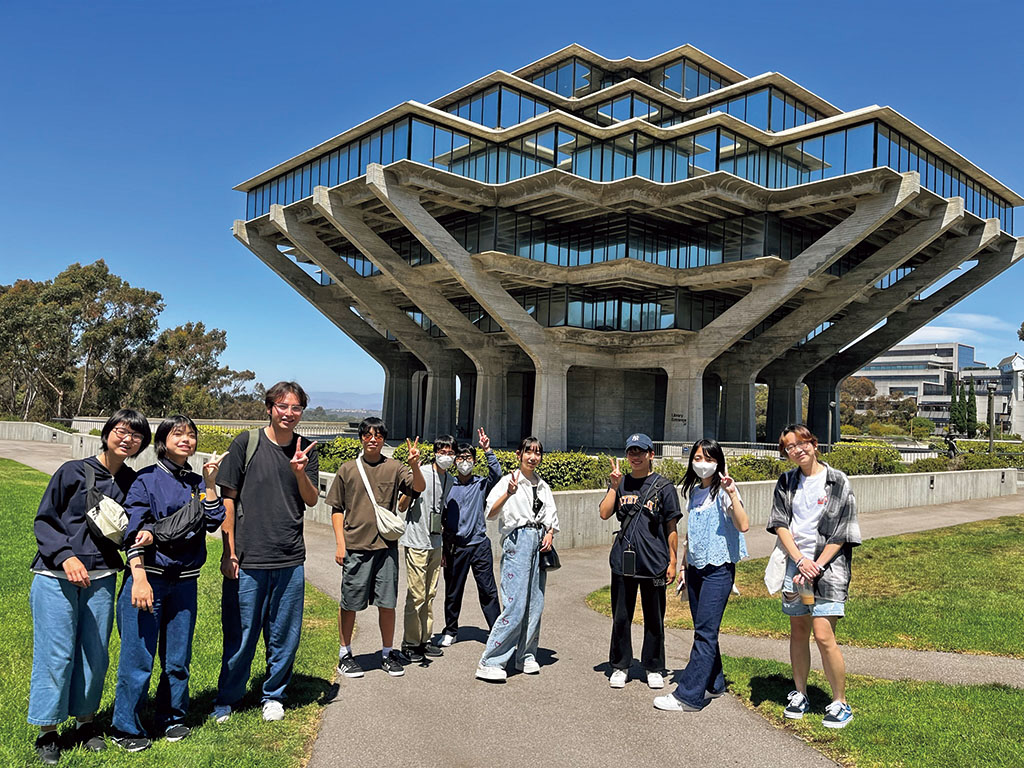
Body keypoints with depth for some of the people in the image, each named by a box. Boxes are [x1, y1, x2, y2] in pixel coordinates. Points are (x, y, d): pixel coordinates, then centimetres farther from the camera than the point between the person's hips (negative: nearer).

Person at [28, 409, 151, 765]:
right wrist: (66, 556, -16)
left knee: (95, 653, 9)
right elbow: (44, 520, -3)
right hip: (56, 576, -3)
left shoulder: (133, 482, 4)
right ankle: (48, 732, 17)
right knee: (56, 653, 0)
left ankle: (85, 722, 27)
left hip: (101, 579, 3)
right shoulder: (73, 472, -6)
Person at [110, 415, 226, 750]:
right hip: (149, 577, -4)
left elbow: (213, 522, 0)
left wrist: (210, 483, -7)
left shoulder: (197, 482, 10)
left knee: (178, 656, 11)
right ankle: (126, 728, 15)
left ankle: (172, 717, 28)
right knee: (139, 656, -1)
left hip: (184, 581, 4)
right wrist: (139, 579, -17)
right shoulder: (147, 479, -4)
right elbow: (135, 531, -9)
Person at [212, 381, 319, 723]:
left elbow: (312, 500, 3)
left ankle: (274, 695, 30)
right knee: (240, 634, 6)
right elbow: (228, 499, -1)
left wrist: (300, 472, -17)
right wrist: (229, 551, -4)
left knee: (285, 635, 10)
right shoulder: (246, 444, -2)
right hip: (246, 558, -2)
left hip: (290, 560, 3)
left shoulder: (306, 450, 6)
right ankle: (227, 699, 27)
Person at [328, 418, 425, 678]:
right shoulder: (348, 469, 3)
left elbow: (419, 489, -9)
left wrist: (414, 466, -27)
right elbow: (337, 508, 6)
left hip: (386, 546, 1)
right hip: (355, 546, -1)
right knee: (350, 603, 6)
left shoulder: (394, 468, 4)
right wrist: (340, 543, -1)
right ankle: (345, 654, 23)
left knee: (387, 603, 7)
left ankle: (388, 653, 22)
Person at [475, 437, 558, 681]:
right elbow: (491, 513, -13)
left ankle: (526, 655, 20)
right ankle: (490, 662, -6)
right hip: (517, 540, -6)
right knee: (515, 605, -12)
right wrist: (509, 493, -28)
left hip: (539, 542, 6)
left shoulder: (543, 486, 16)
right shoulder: (508, 481, -1)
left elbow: (551, 516, 21)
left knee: (535, 604, 6)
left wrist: (550, 533, 1)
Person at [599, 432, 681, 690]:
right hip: (623, 561, 2)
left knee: (654, 618, 8)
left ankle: (653, 668, 24)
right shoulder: (621, 483, 8)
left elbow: (672, 528, 2)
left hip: (654, 563, -2)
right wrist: (614, 485, -8)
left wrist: (672, 562, 0)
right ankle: (620, 666, 23)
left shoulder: (663, 486, 0)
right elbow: (605, 514, -4)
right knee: (621, 617, 9)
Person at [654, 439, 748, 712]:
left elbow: (743, 526, -22)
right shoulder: (693, 491, 12)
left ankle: (689, 695, -6)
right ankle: (714, 684, 26)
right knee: (703, 630, 13)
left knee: (705, 631, -7)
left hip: (718, 569, -7)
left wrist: (731, 493, -30)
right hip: (696, 567, 8)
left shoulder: (723, 491, -10)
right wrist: (683, 565, 19)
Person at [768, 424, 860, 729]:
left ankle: (840, 703, 7)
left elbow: (841, 534, -6)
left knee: (823, 635, -10)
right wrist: (800, 561, -9)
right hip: (794, 565, 4)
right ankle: (800, 695, 26)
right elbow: (780, 524, 3)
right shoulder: (786, 483, 7)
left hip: (828, 567, -4)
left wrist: (815, 567, -11)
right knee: (798, 631, 12)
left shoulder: (838, 481, -4)